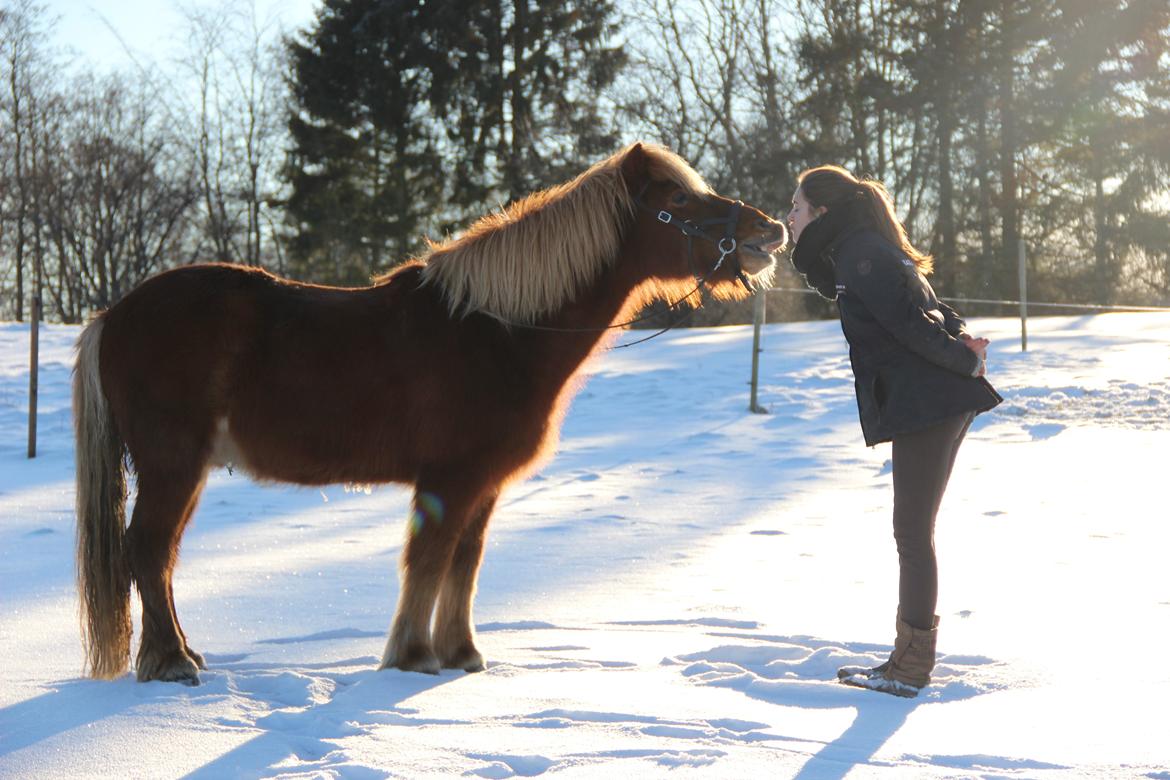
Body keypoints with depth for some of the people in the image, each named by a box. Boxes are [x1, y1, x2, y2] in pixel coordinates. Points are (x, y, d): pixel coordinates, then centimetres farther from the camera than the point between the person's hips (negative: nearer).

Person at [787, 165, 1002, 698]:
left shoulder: (857, 255, -11)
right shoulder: (857, 250, 20)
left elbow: (909, 322, -18)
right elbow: (927, 313, 19)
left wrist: (965, 362, -9)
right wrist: (962, 343, 2)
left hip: (925, 406, -10)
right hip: (936, 405, 10)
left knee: (913, 532, -5)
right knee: (914, 530, 13)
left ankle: (911, 668, 0)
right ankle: (910, 659, 18)